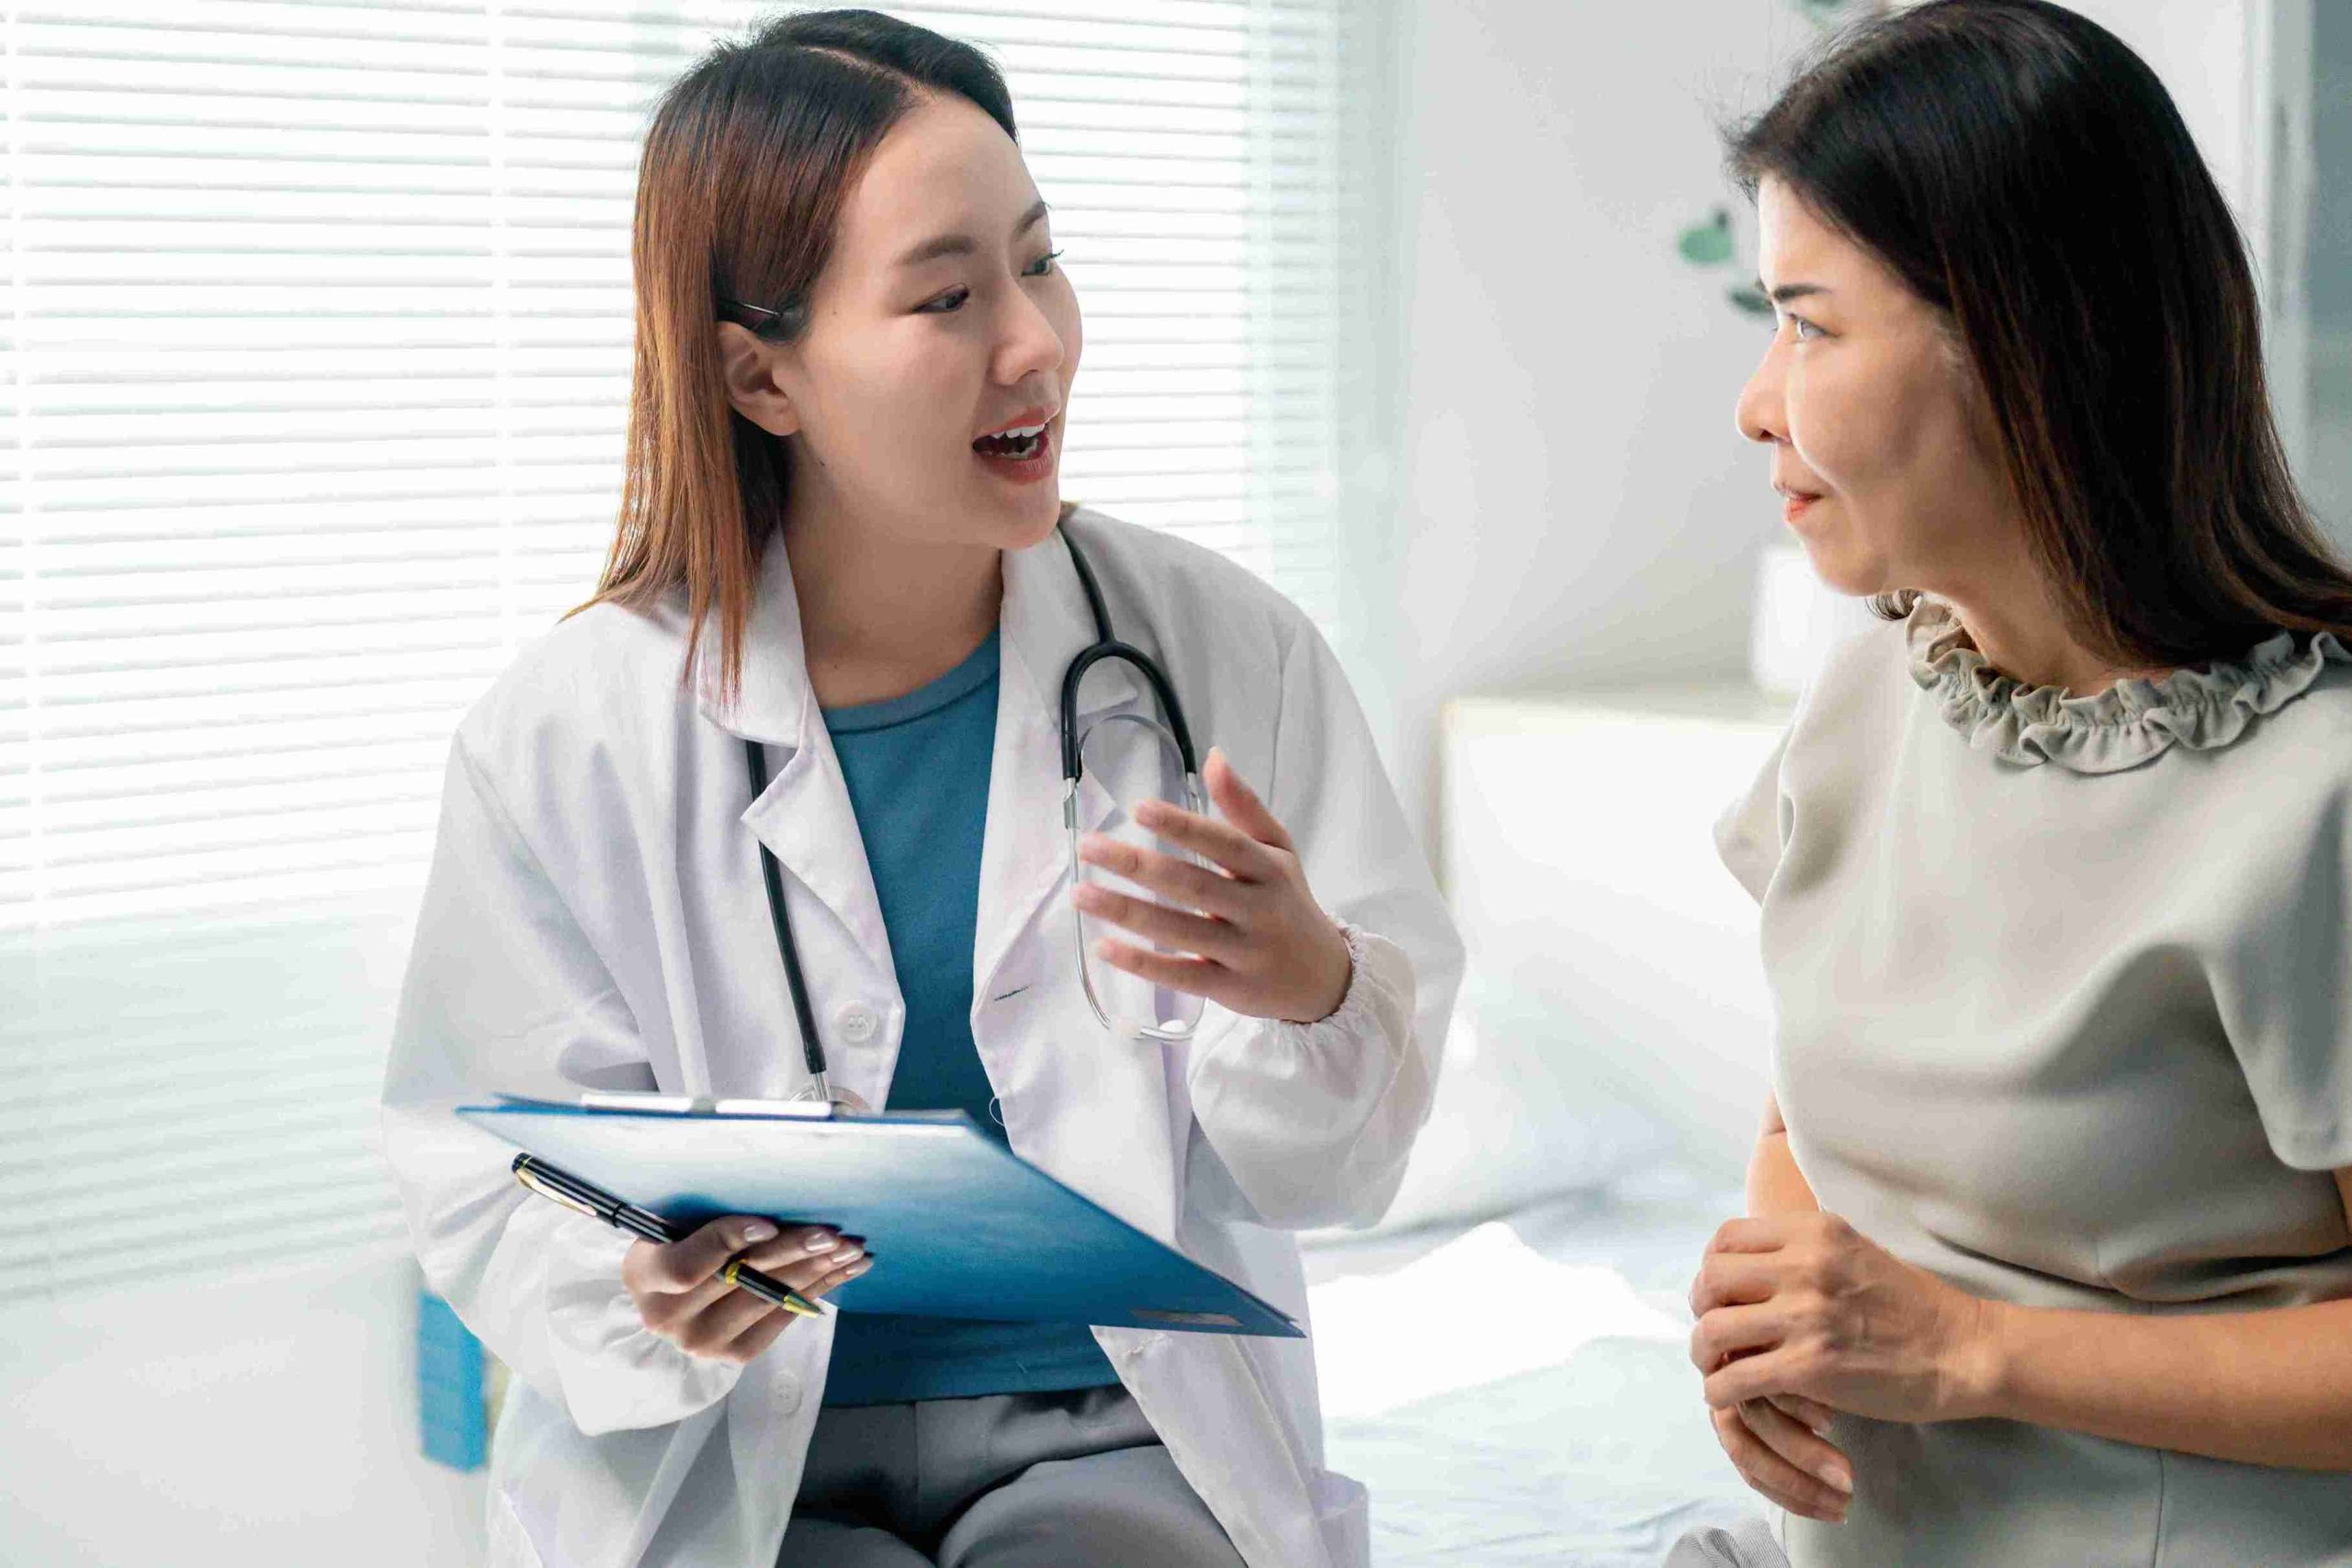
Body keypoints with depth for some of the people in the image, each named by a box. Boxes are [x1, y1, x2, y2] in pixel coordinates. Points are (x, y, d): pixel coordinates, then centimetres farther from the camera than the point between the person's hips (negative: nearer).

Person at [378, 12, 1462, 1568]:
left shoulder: (1223, 652, -3)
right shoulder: (565, 739, -6)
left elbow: (1328, 1173, -1)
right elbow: (494, 1187, -1)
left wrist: (1310, 992, -24)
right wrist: (652, 1301, -24)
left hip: (1115, 1439, 1)